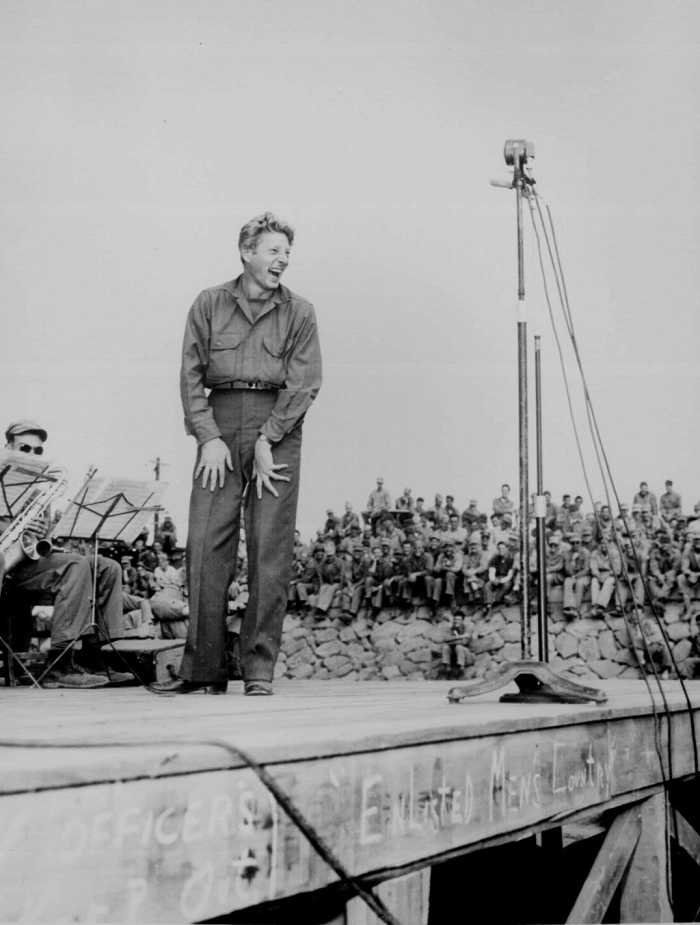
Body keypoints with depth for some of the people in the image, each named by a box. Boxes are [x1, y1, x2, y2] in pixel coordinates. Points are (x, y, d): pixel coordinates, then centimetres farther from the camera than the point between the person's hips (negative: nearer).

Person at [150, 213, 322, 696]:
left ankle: (260, 670, 3)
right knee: (206, 544, -4)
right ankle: (203, 667, 4)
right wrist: (209, 437, -7)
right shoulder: (210, 303, 9)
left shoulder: (299, 312, 7)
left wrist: (267, 439, -9)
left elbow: (306, 383, -1)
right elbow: (191, 375, 5)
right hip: (220, 421, 1)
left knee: (271, 550, -3)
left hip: (278, 426, -1)